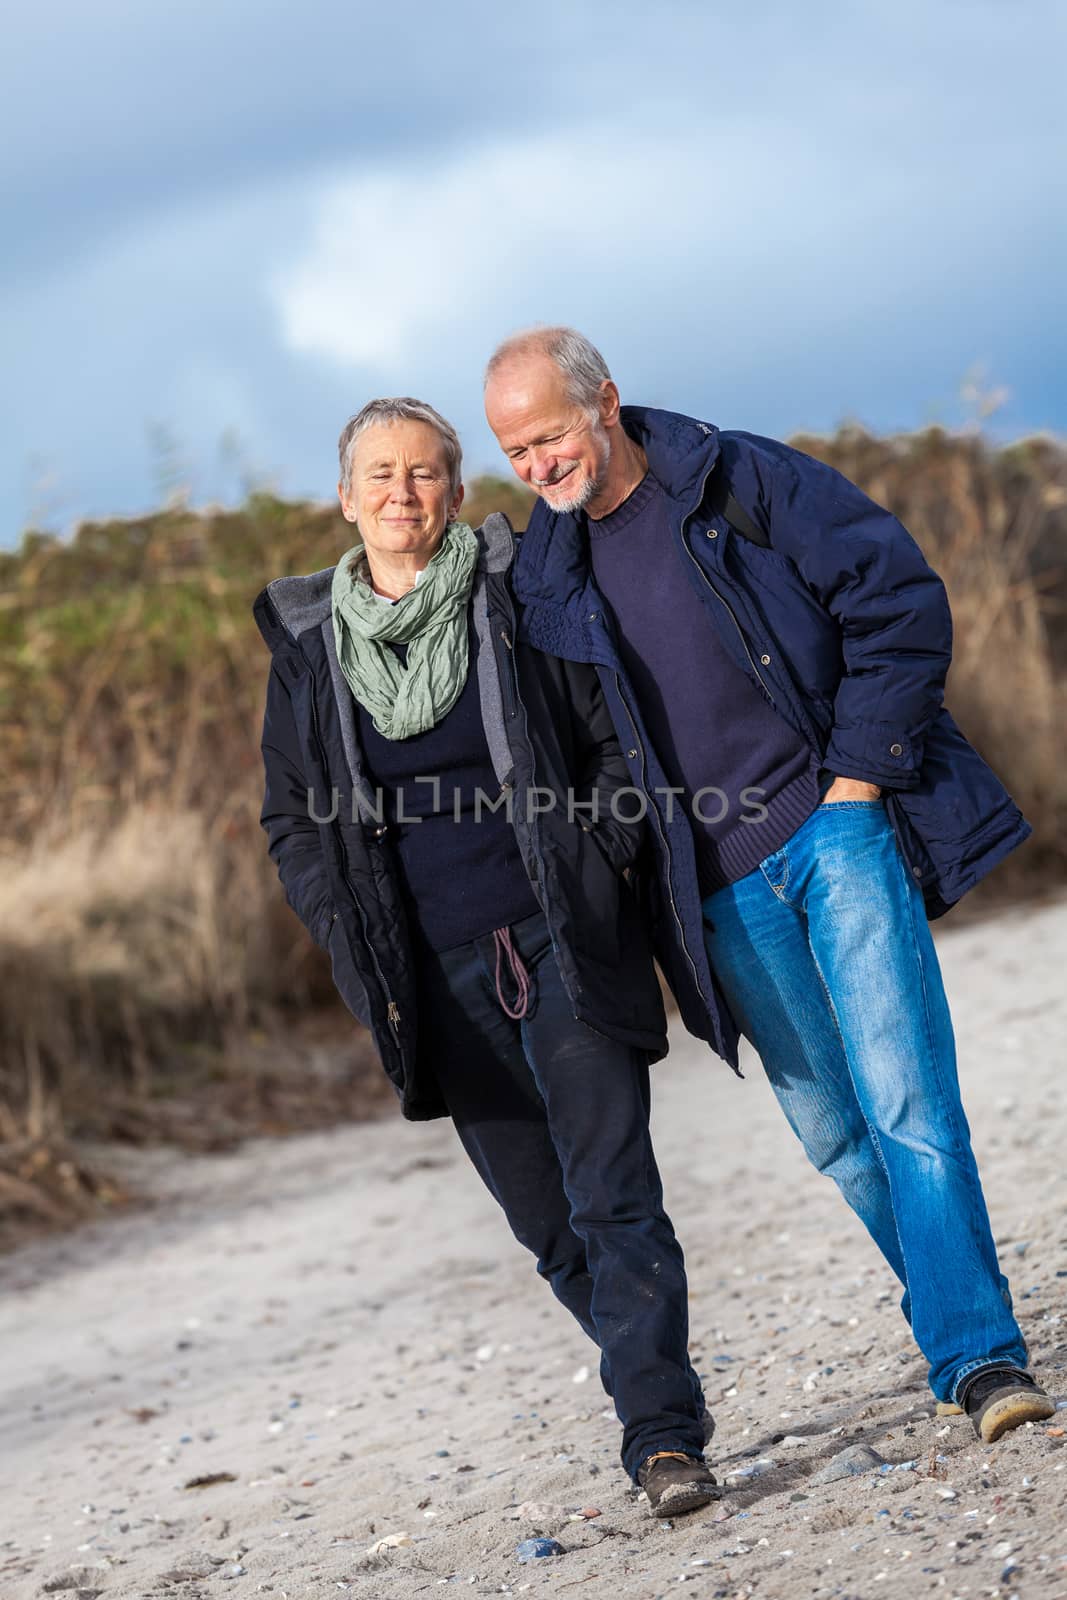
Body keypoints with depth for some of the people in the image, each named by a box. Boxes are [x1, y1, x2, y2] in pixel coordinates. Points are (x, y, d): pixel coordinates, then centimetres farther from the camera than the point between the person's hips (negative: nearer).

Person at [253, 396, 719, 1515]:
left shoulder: (518, 601, 0)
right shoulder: (310, 645, 6)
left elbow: (617, 741, 5)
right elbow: (293, 822, 14)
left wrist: (591, 870, -6)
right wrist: (356, 944, 3)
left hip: (561, 950, -2)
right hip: (438, 983, 3)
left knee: (613, 1196, -10)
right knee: (547, 1223, 9)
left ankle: (661, 1440, -9)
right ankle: (657, 1377, 28)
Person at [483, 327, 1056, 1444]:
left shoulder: (743, 482, -4)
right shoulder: (544, 578, 8)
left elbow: (900, 599, -5)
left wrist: (860, 775, -9)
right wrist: (637, 865, 7)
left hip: (839, 829, -4)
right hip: (723, 891, 4)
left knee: (906, 1099, -13)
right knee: (835, 1133, 8)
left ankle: (974, 1352, -10)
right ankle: (958, 1321, 23)